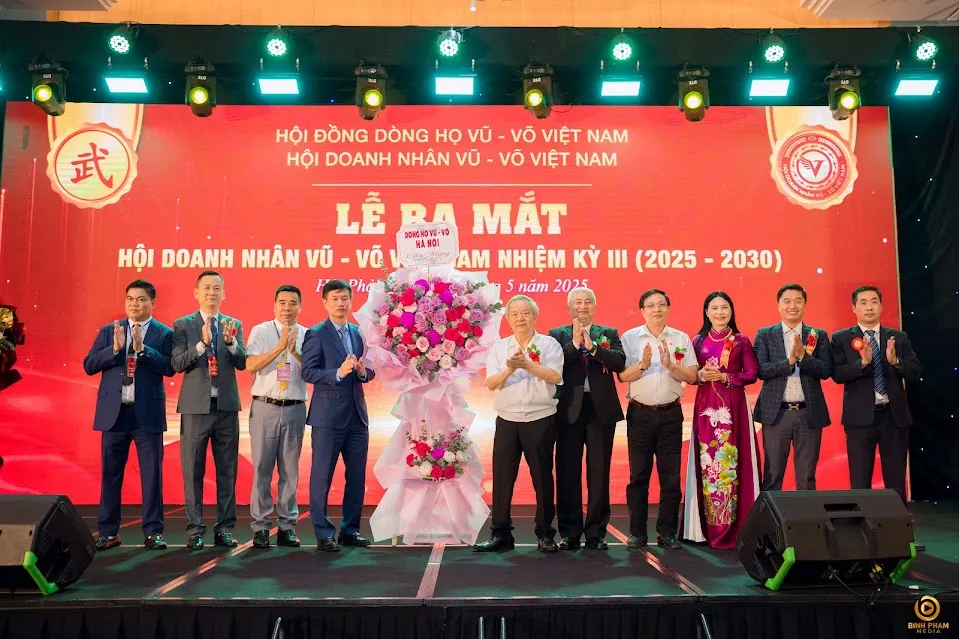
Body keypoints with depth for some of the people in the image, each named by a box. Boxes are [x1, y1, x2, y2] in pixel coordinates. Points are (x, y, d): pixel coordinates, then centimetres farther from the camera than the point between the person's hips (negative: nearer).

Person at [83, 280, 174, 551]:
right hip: (114, 412, 2)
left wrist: (142, 348, -22)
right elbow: (89, 365, 3)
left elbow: (169, 367, -12)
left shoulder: (164, 334, 1)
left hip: (148, 413, -2)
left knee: (152, 474, 1)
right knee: (110, 474, 8)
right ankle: (108, 532, 18)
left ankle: (153, 531, 9)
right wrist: (114, 349, -12)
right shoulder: (108, 330, 10)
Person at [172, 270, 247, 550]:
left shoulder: (234, 325, 8)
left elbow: (242, 363, -3)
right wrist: (203, 343, -22)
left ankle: (224, 527, 15)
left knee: (227, 471, 6)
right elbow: (177, 364, -8)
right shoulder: (183, 325, 3)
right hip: (196, 406, -2)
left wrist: (230, 342, -22)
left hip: (227, 407, 2)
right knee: (193, 471, 4)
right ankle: (195, 529, 14)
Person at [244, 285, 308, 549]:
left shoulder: (307, 335, 7)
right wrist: (279, 347, -18)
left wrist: (295, 352, -18)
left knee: (290, 469, 7)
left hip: (295, 408, 2)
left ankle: (286, 527, 16)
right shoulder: (260, 331, 3)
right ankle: (260, 527, 10)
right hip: (265, 407, -2)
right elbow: (250, 366, -10)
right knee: (262, 468, 1)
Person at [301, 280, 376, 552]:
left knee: (357, 476, 10)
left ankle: (350, 529, 23)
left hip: (357, 415, 6)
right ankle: (323, 533, 13)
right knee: (322, 477, 2)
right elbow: (308, 372, -12)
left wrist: (363, 371, -7)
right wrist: (339, 372, -24)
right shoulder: (316, 334, -4)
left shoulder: (358, 333, 13)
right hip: (328, 416, -6)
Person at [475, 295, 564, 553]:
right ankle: (500, 534, 13)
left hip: (541, 420, -2)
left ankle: (545, 535, 18)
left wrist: (527, 365, -25)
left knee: (542, 477, 6)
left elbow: (555, 376, -14)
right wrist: (508, 369, -22)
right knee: (502, 477, 3)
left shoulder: (549, 344, 1)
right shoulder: (499, 347, 7)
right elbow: (491, 384, -3)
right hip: (507, 421, 2)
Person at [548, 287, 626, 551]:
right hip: (569, 410, 0)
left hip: (601, 409, 1)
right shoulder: (557, 335, 8)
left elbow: (620, 362, -7)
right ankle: (569, 533, 14)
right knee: (567, 473, 4)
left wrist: (592, 346, -18)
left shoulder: (609, 333, 11)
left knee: (599, 473, 5)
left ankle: (597, 532, 16)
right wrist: (574, 344, -15)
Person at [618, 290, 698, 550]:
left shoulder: (681, 338, 5)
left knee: (671, 476, 5)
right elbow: (622, 376, -6)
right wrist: (643, 364, -23)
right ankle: (637, 532, 14)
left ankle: (668, 532, 16)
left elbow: (692, 376, 0)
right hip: (639, 413, -1)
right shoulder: (629, 337, 1)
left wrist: (671, 366, -17)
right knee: (638, 475, 4)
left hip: (670, 413, 1)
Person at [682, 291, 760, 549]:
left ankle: (732, 526, 3)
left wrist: (724, 377, -12)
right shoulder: (698, 341, 9)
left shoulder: (741, 341, 5)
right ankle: (709, 527, 7)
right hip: (706, 406, 1)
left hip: (733, 406, -1)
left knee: (732, 460, -4)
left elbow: (752, 374, 0)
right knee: (707, 461, -1)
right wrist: (701, 376, -13)